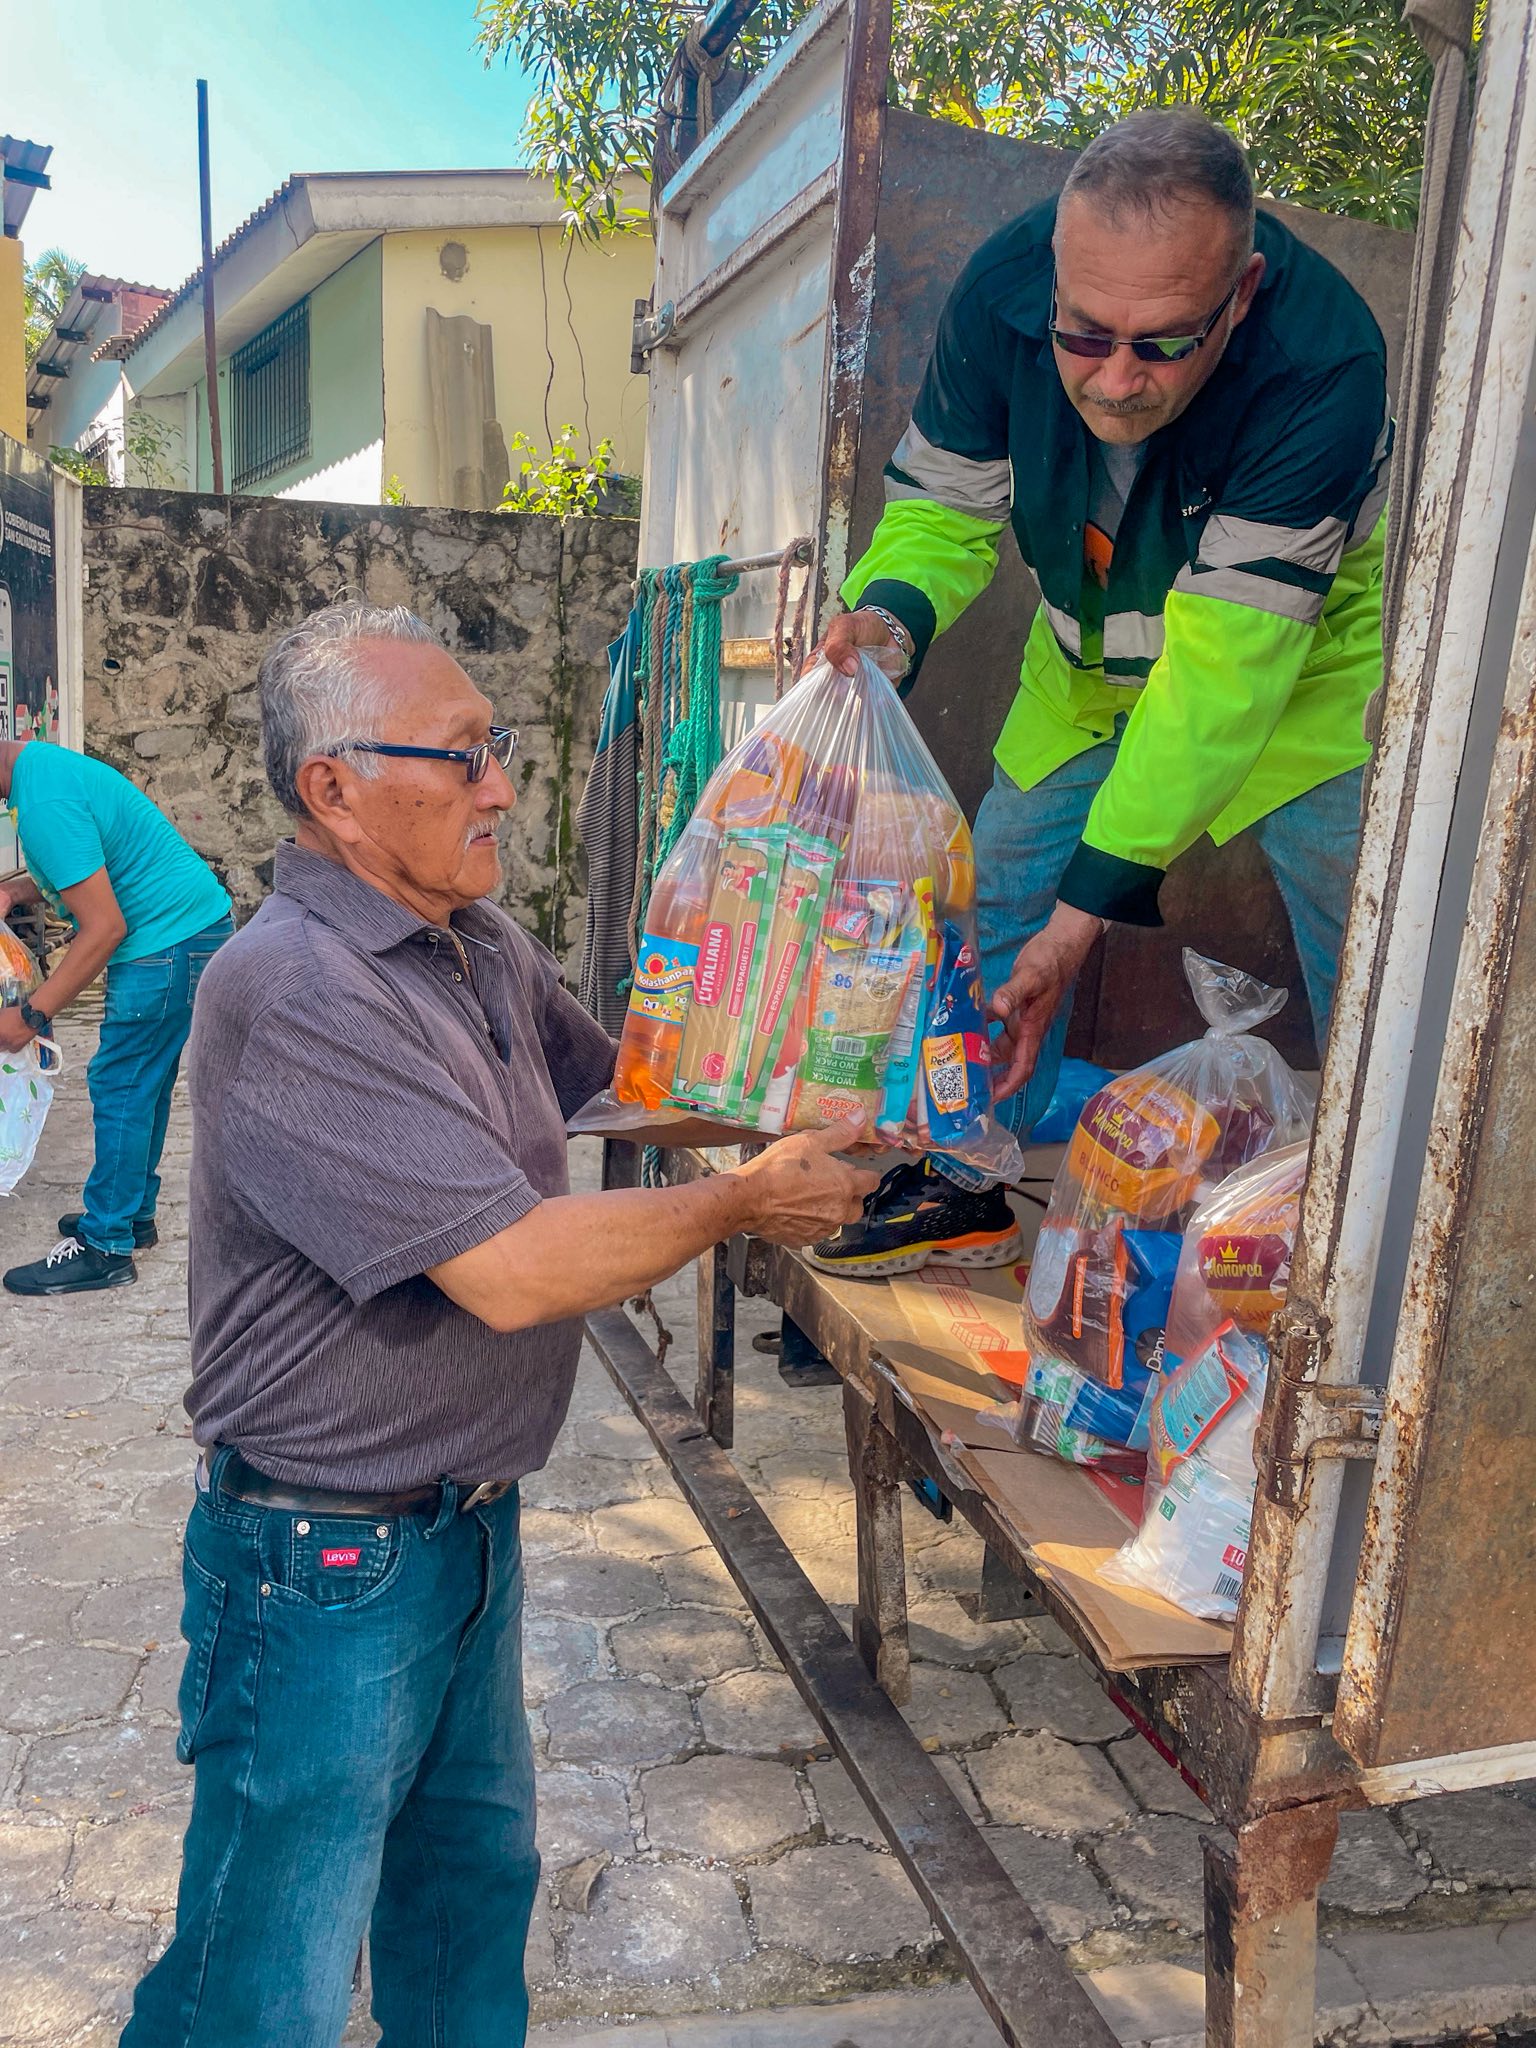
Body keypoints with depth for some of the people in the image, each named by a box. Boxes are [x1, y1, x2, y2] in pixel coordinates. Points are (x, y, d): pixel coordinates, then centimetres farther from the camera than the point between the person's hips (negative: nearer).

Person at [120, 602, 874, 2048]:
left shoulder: (483, 946, 2)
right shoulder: (288, 992, -27)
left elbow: (611, 1075, 18)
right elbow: (513, 1270, -30)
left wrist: (799, 1118, 3)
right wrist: (742, 1204, -17)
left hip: (472, 1525, 8)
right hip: (326, 1562, -8)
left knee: (476, 1871, 27)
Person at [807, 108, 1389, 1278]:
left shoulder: (1324, 367, -37)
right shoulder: (1004, 288, -25)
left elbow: (1221, 666, -39)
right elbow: (946, 504, -11)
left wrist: (1095, 899, -42)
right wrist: (892, 615, -35)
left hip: (1303, 663, -3)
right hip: (1093, 658, 4)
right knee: (1001, 896, 4)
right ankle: (970, 1188, 22)